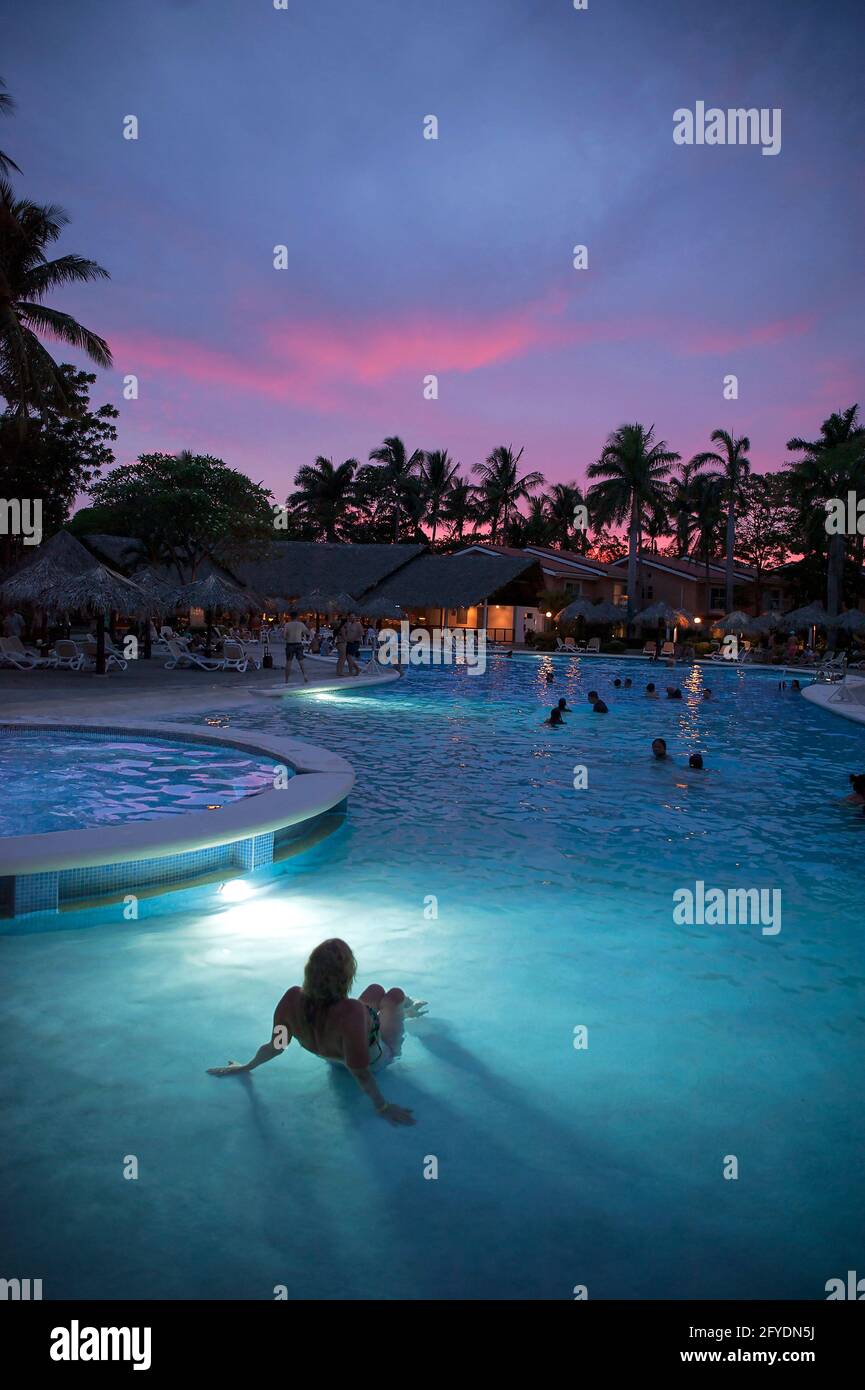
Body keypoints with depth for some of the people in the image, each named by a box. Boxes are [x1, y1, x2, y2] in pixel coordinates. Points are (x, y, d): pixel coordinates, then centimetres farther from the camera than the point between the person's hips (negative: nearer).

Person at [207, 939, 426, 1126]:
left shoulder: (292, 999, -34)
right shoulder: (351, 1012, -48)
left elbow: (275, 1046, -19)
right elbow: (360, 1072, -37)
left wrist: (245, 1067, -1)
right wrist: (382, 1106, -22)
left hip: (333, 1056, 4)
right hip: (374, 1060, -4)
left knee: (376, 990, 23)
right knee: (395, 994, 14)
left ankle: (404, 1011, 57)